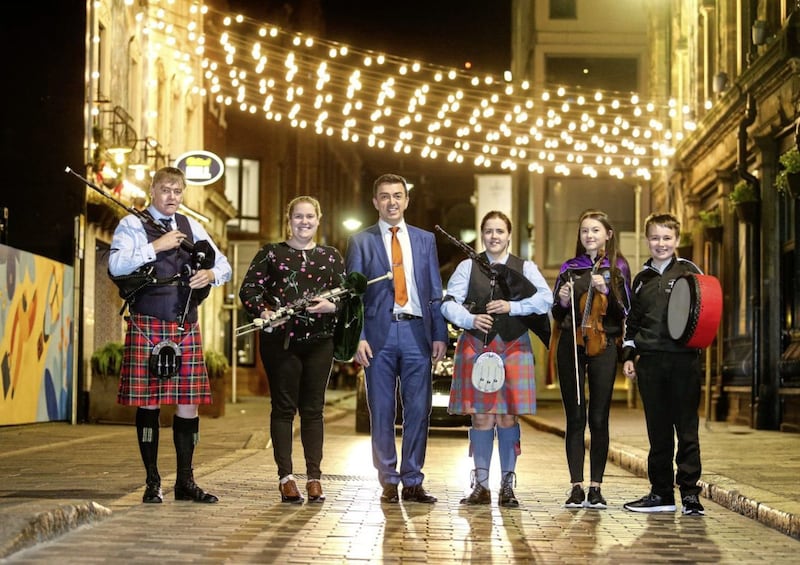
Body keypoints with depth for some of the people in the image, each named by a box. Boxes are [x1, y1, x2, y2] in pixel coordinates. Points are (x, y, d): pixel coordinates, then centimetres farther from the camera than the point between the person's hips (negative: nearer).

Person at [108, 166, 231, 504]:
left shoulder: (191, 227, 16)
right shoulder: (133, 225, 2)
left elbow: (223, 266, 19)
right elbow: (116, 265, -14)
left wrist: (210, 274, -3)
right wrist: (157, 246, -14)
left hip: (186, 326, 4)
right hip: (147, 325, -4)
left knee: (189, 403, 4)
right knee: (148, 403, -1)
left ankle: (185, 482, 14)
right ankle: (152, 483, 10)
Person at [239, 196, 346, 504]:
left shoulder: (331, 256, 12)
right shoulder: (270, 253, 7)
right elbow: (248, 289, 1)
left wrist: (331, 306, -11)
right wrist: (264, 312, -17)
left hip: (319, 341, 2)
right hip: (280, 339, -1)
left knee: (313, 409, 3)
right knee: (284, 407, 1)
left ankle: (314, 477, 7)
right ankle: (286, 477, 3)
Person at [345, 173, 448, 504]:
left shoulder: (425, 240, 13)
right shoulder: (361, 242, 7)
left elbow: (435, 292, 11)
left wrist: (439, 335, 2)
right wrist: (358, 337, -8)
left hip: (417, 332, 2)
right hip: (380, 333, -1)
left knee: (418, 410, 1)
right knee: (382, 412, 2)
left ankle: (412, 482, 9)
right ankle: (389, 481, 11)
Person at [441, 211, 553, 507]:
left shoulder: (525, 268, 9)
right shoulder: (468, 267, 8)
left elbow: (546, 299, -5)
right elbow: (449, 303, -1)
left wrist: (512, 306, -14)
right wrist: (471, 319, -19)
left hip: (513, 347, 0)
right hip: (475, 346, 0)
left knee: (507, 417, 0)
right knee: (481, 417, 2)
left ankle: (507, 485, 8)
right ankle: (481, 485, 10)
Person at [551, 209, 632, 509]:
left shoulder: (617, 267, 7)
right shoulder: (569, 268, 12)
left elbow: (624, 311, 1)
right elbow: (557, 314, 15)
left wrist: (606, 291, -14)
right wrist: (562, 301, -5)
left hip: (602, 346, -2)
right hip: (570, 346, 2)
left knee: (599, 419, -2)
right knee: (575, 417, 1)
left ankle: (596, 487, 4)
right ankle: (576, 487, 4)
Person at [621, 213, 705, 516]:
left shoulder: (689, 272, 4)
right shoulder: (642, 279, 15)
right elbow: (632, 321, 20)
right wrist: (628, 355, 12)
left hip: (684, 358, -3)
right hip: (650, 360, 4)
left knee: (686, 427, -2)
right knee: (658, 429, 7)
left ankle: (689, 492, 3)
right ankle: (661, 493, 13)